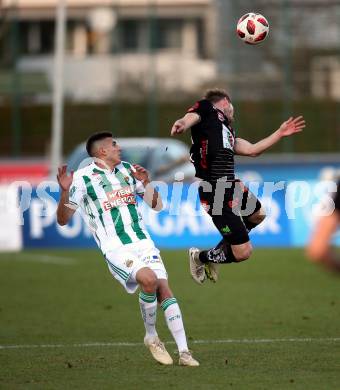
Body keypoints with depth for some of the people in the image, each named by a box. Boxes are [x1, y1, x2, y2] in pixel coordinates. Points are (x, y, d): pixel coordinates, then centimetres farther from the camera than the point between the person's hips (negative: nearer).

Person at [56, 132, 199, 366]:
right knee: (149, 279, -28)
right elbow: (63, 219, -1)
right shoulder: (82, 178, 0)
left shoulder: (128, 170, 17)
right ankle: (151, 337, -7)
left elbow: (157, 205, 22)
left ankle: (184, 352, -9)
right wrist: (65, 191, -18)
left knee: (164, 289, -11)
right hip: (115, 248, -5)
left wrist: (146, 183, 4)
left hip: (143, 243, 5)